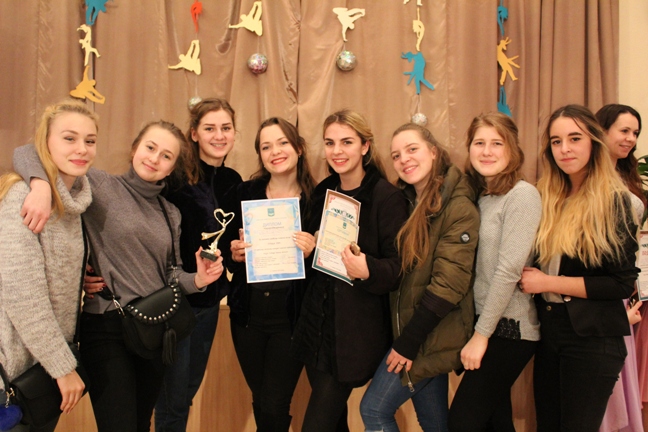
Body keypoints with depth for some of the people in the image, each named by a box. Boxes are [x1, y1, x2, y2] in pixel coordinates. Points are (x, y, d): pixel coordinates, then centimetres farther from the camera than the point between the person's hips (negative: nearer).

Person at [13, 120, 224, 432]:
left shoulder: (170, 213, 10)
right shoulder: (100, 186, -6)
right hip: (106, 327, -5)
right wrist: (41, 184, -33)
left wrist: (197, 280, -7)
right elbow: (26, 152, -12)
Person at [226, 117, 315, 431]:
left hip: (291, 317, -3)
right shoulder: (244, 194, 1)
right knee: (260, 402, 16)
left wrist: (311, 252, -20)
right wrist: (234, 255, -13)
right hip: (248, 314, 3)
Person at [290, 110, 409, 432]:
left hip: (356, 330, -6)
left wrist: (367, 270, -31)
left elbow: (397, 267, -13)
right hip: (316, 321, 6)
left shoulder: (387, 197, -11)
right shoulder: (322, 192, 8)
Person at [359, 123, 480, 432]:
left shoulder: (459, 207, -15)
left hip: (434, 336, -7)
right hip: (407, 328, 7)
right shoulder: (407, 203, 8)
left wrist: (408, 342, -18)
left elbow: (449, 284, -20)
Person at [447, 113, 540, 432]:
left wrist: (481, 334, -17)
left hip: (510, 327, -7)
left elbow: (509, 270, -19)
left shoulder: (522, 196, -13)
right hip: (486, 321, 7)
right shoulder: (479, 195, 10)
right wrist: (479, 329, 1)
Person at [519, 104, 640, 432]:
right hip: (548, 331, 6)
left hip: (593, 339, -5)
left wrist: (548, 283, -14)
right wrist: (531, 278, -6)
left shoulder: (614, 201, -10)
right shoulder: (547, 199, 6)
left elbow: (622, 283, -14)